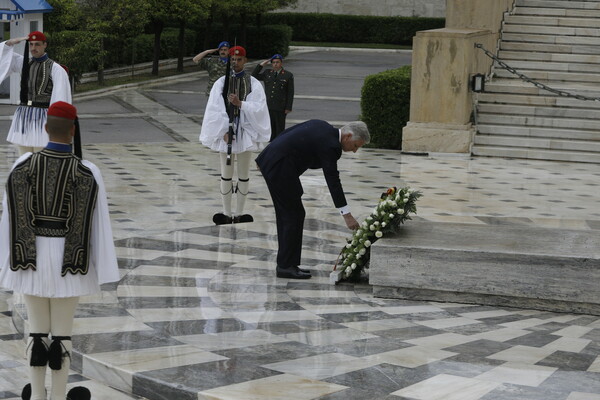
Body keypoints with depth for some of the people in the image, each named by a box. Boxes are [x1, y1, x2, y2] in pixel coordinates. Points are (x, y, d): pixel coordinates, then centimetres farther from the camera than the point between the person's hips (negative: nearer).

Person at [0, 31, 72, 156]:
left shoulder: (55, 69, -6)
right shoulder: (24, 63, 10)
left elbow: (60, 99, -10)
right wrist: (11, 42, -5)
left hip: (43, 117, -5)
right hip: (23, 117, 5)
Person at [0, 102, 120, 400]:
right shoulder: (87, 172, -11)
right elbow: (97, 224, -9)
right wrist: (103, 268, -2)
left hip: (33, 256, 2)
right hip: (67, 259, -1)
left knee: (37, 330, 12)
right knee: (62, 331, 8)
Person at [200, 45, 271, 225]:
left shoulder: (253, 84, 2)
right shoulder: (221, 83, 2)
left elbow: (258, 108, -7)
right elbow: (216, 109, -4)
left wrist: (240, 103, -20)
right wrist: (225, 131, -12)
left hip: (246, 131, 0)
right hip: (226, 130, 0)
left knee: (243, 174, 4)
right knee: (226, 173, 4)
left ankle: (239, 213, 10)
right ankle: (227, 213, 10)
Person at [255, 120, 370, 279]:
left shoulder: (322, 126, 11)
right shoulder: (329, 145, -16)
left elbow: (287, 133, 17)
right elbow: (333, 181, -19)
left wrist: (267, 157, 23)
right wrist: (347, 214, -18)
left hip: (269, 161, 10)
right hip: (279, 168, -10)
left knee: (286, 215, 14)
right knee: (295, 214, -3)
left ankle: (285, 264, 17)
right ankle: (286, 266, 0)